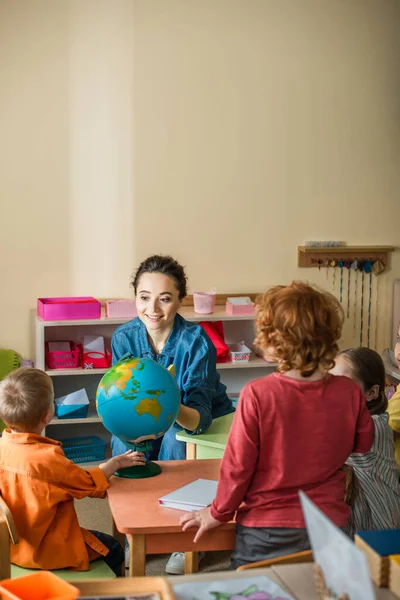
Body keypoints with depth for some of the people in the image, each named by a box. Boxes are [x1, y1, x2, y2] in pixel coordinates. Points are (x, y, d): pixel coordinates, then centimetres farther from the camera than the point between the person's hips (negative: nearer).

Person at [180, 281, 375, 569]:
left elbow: (238, 464, -13)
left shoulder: (257, 395, -21)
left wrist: (219, 513, 2)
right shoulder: (350, 392, -11)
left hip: (265, 534, -3)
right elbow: (364, 443, 8)